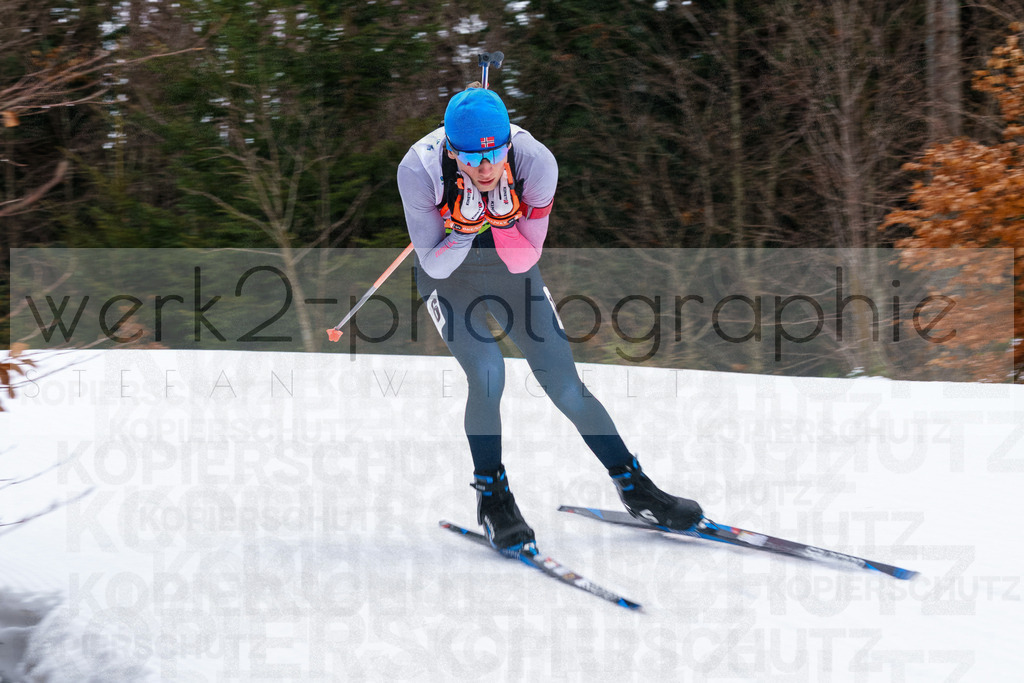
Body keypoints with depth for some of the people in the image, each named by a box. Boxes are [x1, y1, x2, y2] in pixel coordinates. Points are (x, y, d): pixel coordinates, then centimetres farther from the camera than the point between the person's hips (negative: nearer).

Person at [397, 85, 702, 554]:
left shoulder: (536, 163, -28)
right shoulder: (420, 170, -31)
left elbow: (526, 259, -20)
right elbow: (434, 265, -23)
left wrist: (499, 215, -37)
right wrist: (467, 225, -40)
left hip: (511, 273, 2)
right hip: (448, 277, -1)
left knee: (565, 386, -3)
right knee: (487, 373, -23)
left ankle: (634, 486, 14)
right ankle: (492, 498, -2)